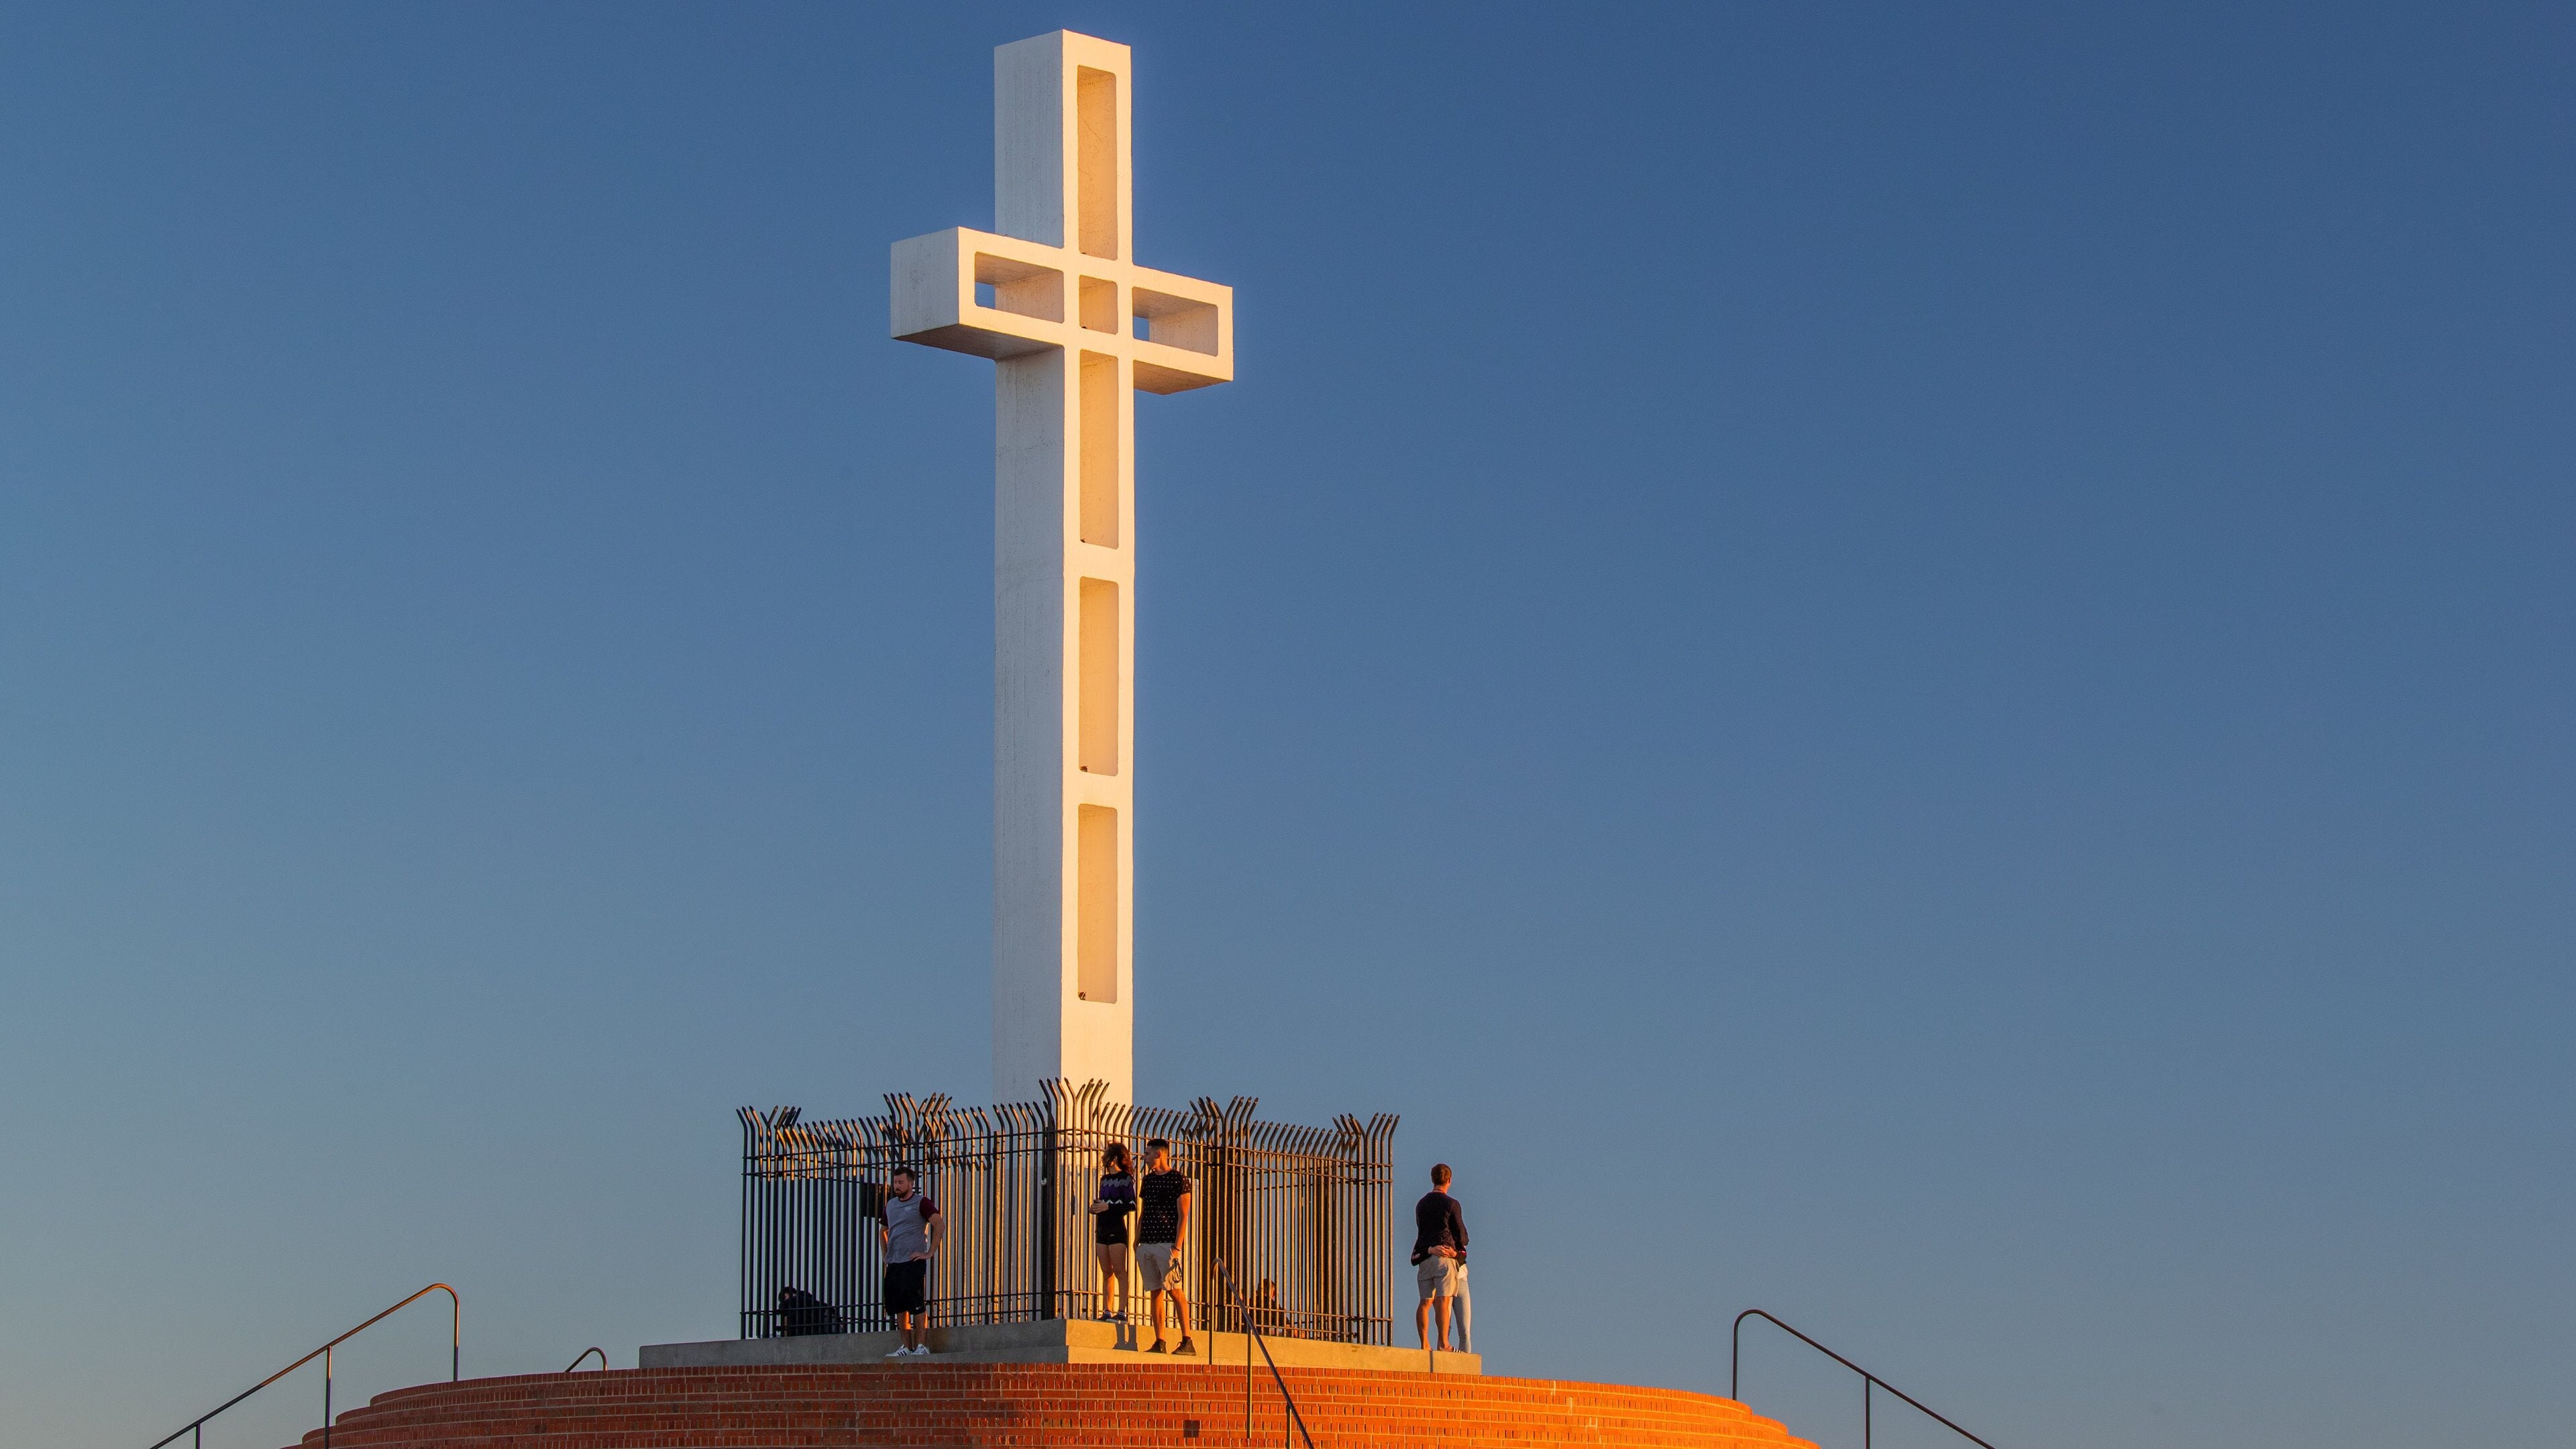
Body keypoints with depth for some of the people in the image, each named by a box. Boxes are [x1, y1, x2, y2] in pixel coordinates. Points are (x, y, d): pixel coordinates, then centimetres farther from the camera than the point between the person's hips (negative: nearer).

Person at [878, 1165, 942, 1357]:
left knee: (917, 1305, -8)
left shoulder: (921, 1202, -4)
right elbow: (883, 1231, 32)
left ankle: (922, 1346, -6)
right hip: (893, 1263, 7)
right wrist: (885, 1254, 18)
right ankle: (906, 1346, 11)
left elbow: (939, 1224, -14)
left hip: (913, 1262, -7)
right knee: (899, 1307, 7)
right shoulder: (891, 1205, 17)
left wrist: (929, 1253, -16)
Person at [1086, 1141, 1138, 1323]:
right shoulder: (1105, 1179, 17)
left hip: (1116, 1228, -8)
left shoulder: (1125, 1178, -5)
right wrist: (1095, 1207, 3)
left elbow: (1132, 1206, -12)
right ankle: (1106, 1311, 5)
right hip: (1102, 1229, 8)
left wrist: (1108, 1207, -18)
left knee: (1119, 1271, -8)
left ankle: (1122, 1312, -10)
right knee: (1106, 1272, 6)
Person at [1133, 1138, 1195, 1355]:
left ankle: (1187, 1341, -11)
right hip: (1147, 1244, 7)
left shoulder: (1179, 1179, -2)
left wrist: (1177, 1247, -15)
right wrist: (1137, 1243, 11)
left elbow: (1183, 1216, -7)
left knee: (1174, 1291, -12)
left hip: (1167, 1244, -6)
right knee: (1155, 1292, 3)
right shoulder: (1147, 1180, 18)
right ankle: (1159, 1343, 2)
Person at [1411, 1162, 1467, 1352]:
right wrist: (1461, 1244, 24)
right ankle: (1443, 1344, -12)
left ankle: (1424, 1344, 4)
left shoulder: (1421, 1204, 14)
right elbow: (1461, 1235, 2)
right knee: (1443, 1302, -9)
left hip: (1424, 1257, 5)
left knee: (1425, 1302, 7)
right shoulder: (1451, 1204, -3)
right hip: (1446, 1258, -5)